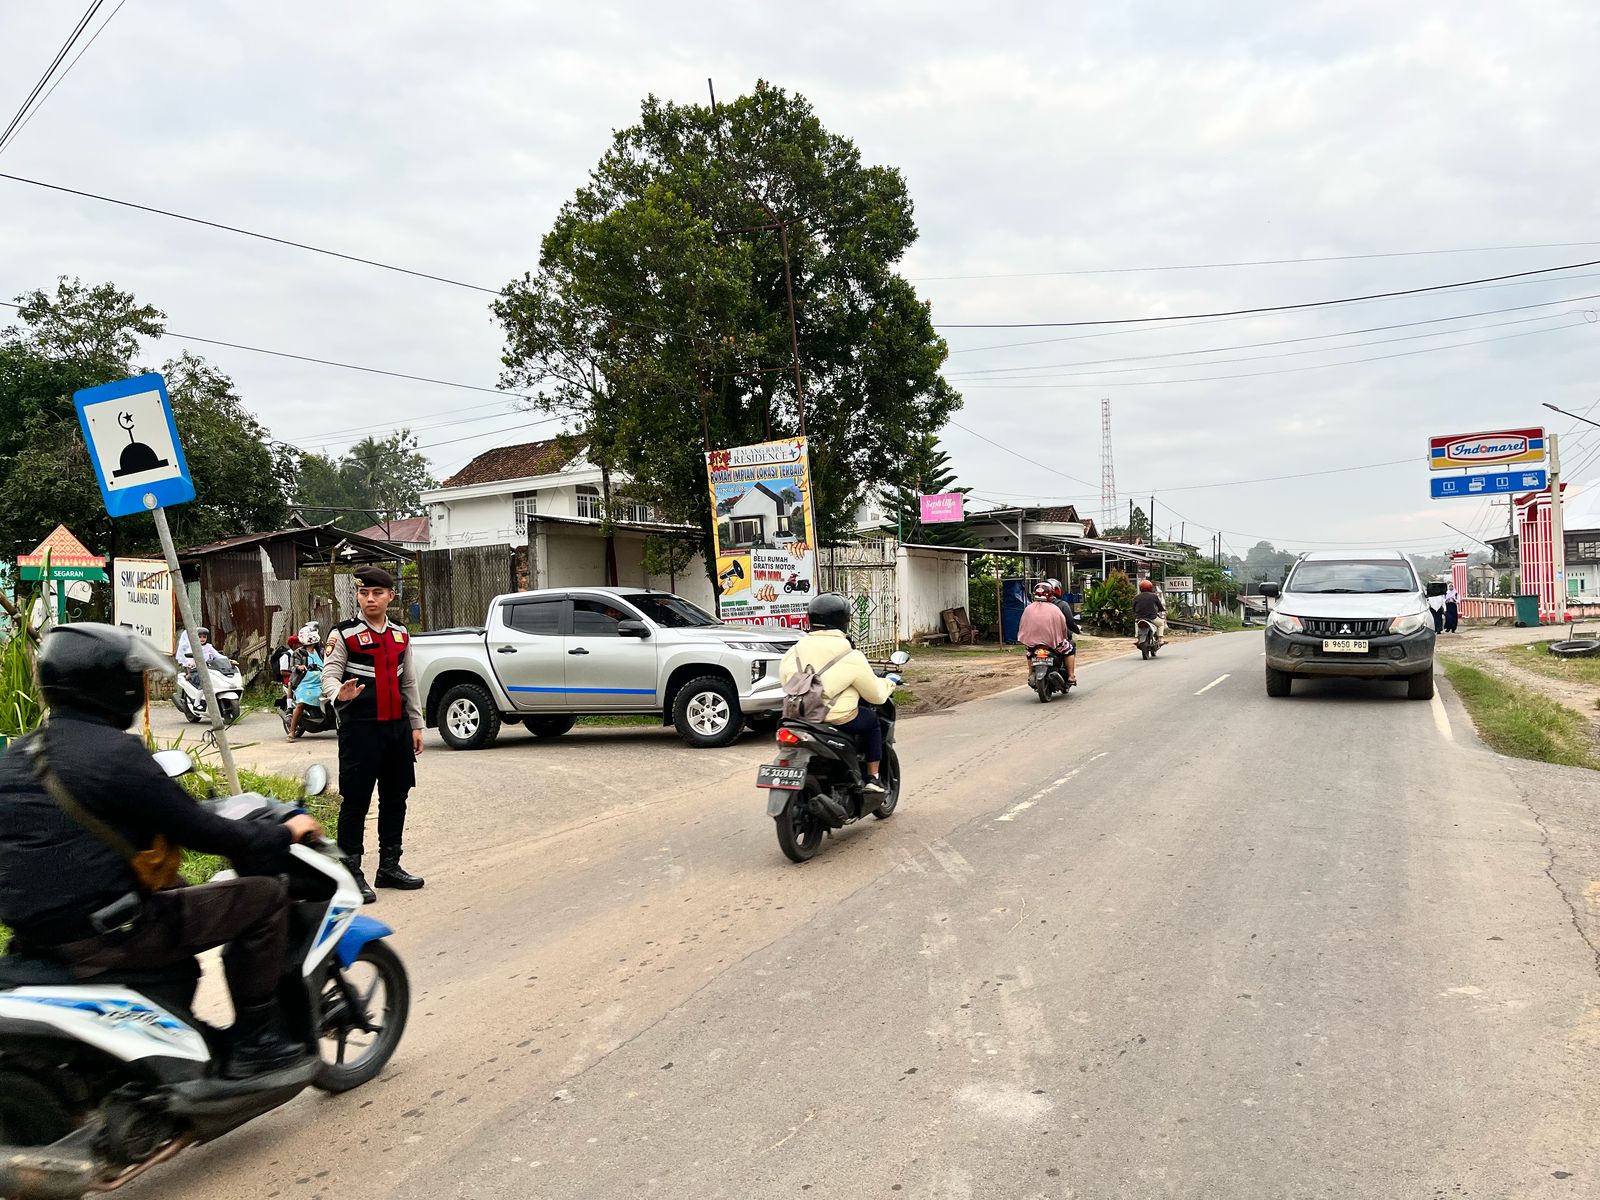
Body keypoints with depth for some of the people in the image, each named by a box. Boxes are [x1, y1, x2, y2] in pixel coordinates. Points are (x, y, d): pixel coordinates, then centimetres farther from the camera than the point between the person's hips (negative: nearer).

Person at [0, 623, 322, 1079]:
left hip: (36, 933, 10)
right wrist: (283, 834, -2)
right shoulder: (115, 753, -18)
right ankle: (255, 1041, 3)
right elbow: (198, 832, -16)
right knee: (263, 897, -4)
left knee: (177, 892, 34)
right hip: (102, 933, -10)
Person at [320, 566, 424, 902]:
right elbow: (329, 675, -11)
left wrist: (416, 725, 15)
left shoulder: (400, 635, 13)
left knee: (395, 797, 12)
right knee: (356, 801, -3)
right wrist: (339, 694, -34)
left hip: (397, 726, 6)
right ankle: (351, 872, 5)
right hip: (360, 727, -6)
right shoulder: (343, 634, -3)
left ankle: (389, 866, 25)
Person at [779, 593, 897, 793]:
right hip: (838, 720, -6)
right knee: (873, 721, 22)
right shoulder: (851, 657, -8)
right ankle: (873, 778, 20)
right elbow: (875, 694, -1)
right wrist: (888, 684, 22)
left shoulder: (794, 651, 4)